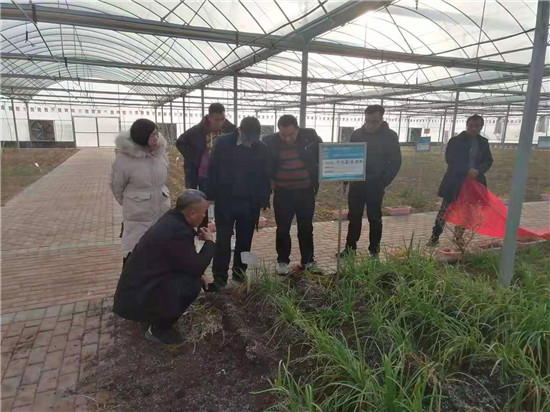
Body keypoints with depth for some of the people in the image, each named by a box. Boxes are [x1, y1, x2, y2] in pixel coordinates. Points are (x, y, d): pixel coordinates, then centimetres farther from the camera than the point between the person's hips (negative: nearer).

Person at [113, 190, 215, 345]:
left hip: (137, 284, 10)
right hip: (135, 298, -10)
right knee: (192, 283, -21)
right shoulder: (176, 232, -30)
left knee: (189, 273, 11)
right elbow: (197, 267, -21)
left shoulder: (172, 219, 0)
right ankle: (159, 330, -1)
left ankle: (154, 316, 21)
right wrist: (210, 242, -9)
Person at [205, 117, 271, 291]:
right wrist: (211, 195, -5)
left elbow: (265, 176, 4)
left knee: (245, 240, 11)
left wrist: (264, 199, 3)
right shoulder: (223, 143, -6)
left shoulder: (261, 148, -2)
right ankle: (220, 276, 11)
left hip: (250, 203, 2)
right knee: (223, 239, 2)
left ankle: (240, 273, 26)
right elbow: (212, 170, -3)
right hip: (225, 200, -2)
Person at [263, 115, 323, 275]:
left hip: (306, 191, 1)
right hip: (283, 192, -1)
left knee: (306, 228, 13)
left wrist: (317, 178, 4)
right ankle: (283, 261, 24)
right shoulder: (270, 141, -10)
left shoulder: (310, 136, -8)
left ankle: (308, 260, 28)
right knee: (282, 229, 7)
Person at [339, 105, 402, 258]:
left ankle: (374, 251, 17)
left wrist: (383, 182, -12)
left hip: (375, 185, -3)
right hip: (356, 183, 3)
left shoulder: (390, 136, -5)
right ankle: (350, 247, 22)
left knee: (374, 218, 7)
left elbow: (395, 162, -5)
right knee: (354, 217, 10)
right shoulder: (356, 134, 4)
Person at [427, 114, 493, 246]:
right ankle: (435, 237, 0)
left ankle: (459, 236, 22)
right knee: (445, 209, -4)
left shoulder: (483, 142, 10)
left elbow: (488, 161, 5)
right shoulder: (456, 141, -3)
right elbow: (450, 159, -13)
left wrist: (478, 170, -16)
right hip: (454, 181, -4)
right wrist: (467, 170, -21)